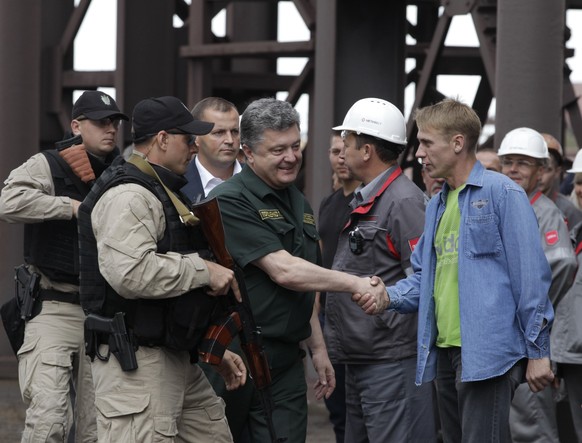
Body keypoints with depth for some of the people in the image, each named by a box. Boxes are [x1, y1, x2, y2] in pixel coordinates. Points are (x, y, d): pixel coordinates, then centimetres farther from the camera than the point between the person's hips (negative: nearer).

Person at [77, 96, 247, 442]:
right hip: (135, 363, -11)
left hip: (178, 360, 11)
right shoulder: (128, 196, -14)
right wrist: (204, 270, -18)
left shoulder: (165, 192, 22)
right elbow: (131, 273, -30)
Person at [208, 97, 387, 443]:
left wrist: (318, 349, 21)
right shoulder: (232, 202, -11)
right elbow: (284, 271, -18)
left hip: (286, 360, 7)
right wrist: (355, 284, -15)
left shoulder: (299, 203, 16)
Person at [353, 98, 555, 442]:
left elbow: (530, 275, -10)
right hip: (445, 351, 9)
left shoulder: (502, 193, -7)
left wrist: (537, 351, -12)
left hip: (488, 352, -9)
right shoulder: (437, 205, 18)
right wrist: (388, 298, 1)